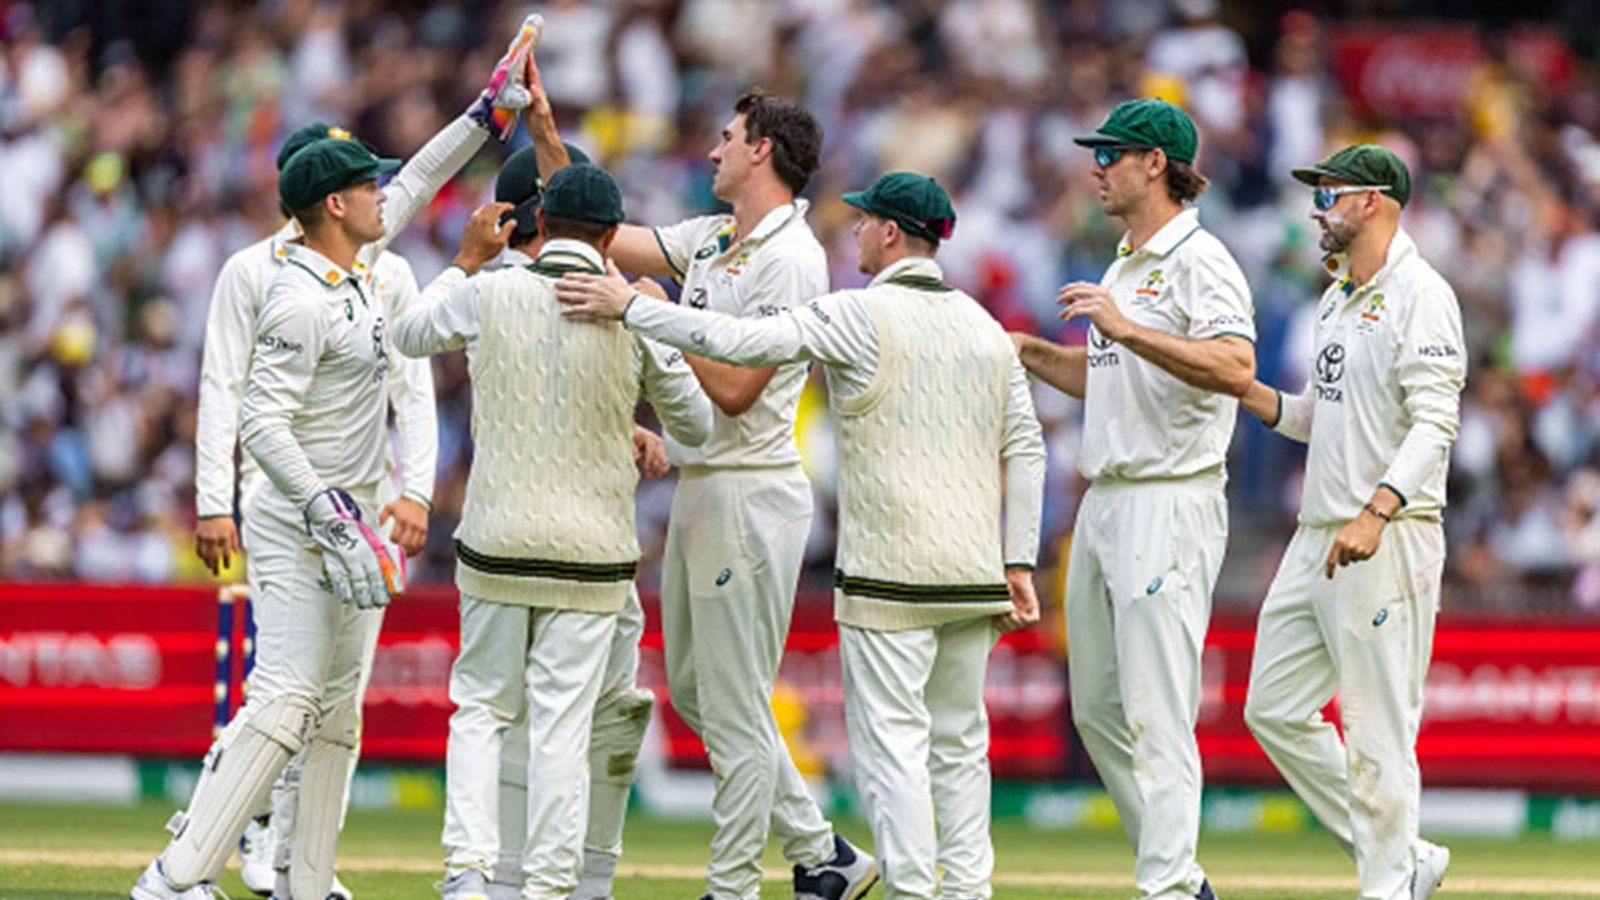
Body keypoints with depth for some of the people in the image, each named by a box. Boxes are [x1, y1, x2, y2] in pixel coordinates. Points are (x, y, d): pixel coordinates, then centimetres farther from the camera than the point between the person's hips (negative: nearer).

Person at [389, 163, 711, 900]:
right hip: (592, 555, -1)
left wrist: (468, 258, 26)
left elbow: (410, 335, 18)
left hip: (497, 543, 1)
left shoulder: (488, 295, -5)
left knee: (482, 708, 12)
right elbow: (696, 426, 7)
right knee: (563, 723, 3)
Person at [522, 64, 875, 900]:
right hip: (700, 489, 10)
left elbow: (734, 389, -21)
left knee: (734, 707, -5)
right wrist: (545, 135, 17)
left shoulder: (790, 260, -15)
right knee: (694, 689, 16)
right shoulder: (711, 239, 13)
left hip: (750, 494, -10)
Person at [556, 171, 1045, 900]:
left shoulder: (861, 315, -7)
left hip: (891, 568, -7)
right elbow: (1025, 448, 12)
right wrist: (1019, 563, 15)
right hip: (974, 575, 7)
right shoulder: (984, 326, 12)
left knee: (890, 737, -4)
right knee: (958, 740, 12)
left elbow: (742, 342, -15)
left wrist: (630, 308, -8)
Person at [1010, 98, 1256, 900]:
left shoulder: (1198, 263, -12)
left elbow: (1236, 369, -27)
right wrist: (1029, 352, 19)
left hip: (1170, 503, -10)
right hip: (1106, 501, 10)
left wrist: (1127, 328, -33)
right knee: (1098, 710, 12)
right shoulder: (1122, 268, 19)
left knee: (1156, 711, -12)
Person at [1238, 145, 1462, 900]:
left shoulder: (1420, 297, -12)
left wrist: (1376, 514, -34)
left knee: (1378, 734, -7)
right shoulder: (1335, 300, 18)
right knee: (1274, 710, 10)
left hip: (1387, 545, -10)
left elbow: (1435, 424, -22)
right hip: (1317, 540, 10)